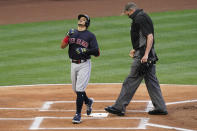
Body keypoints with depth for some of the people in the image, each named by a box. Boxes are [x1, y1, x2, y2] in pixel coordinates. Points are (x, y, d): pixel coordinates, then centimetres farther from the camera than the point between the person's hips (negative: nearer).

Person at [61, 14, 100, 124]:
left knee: (80, 89, -12)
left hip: (84, 64, -5)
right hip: (74, 64, 5)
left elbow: (97, 53, -7)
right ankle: (88, 101, 42)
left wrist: (85, 50, -21)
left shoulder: (90, 35, -2)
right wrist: (68, 36, -16)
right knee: (76, 89, 15)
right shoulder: (72, 33, 11)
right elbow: (62, 46, -1)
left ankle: (78, 115, -10)